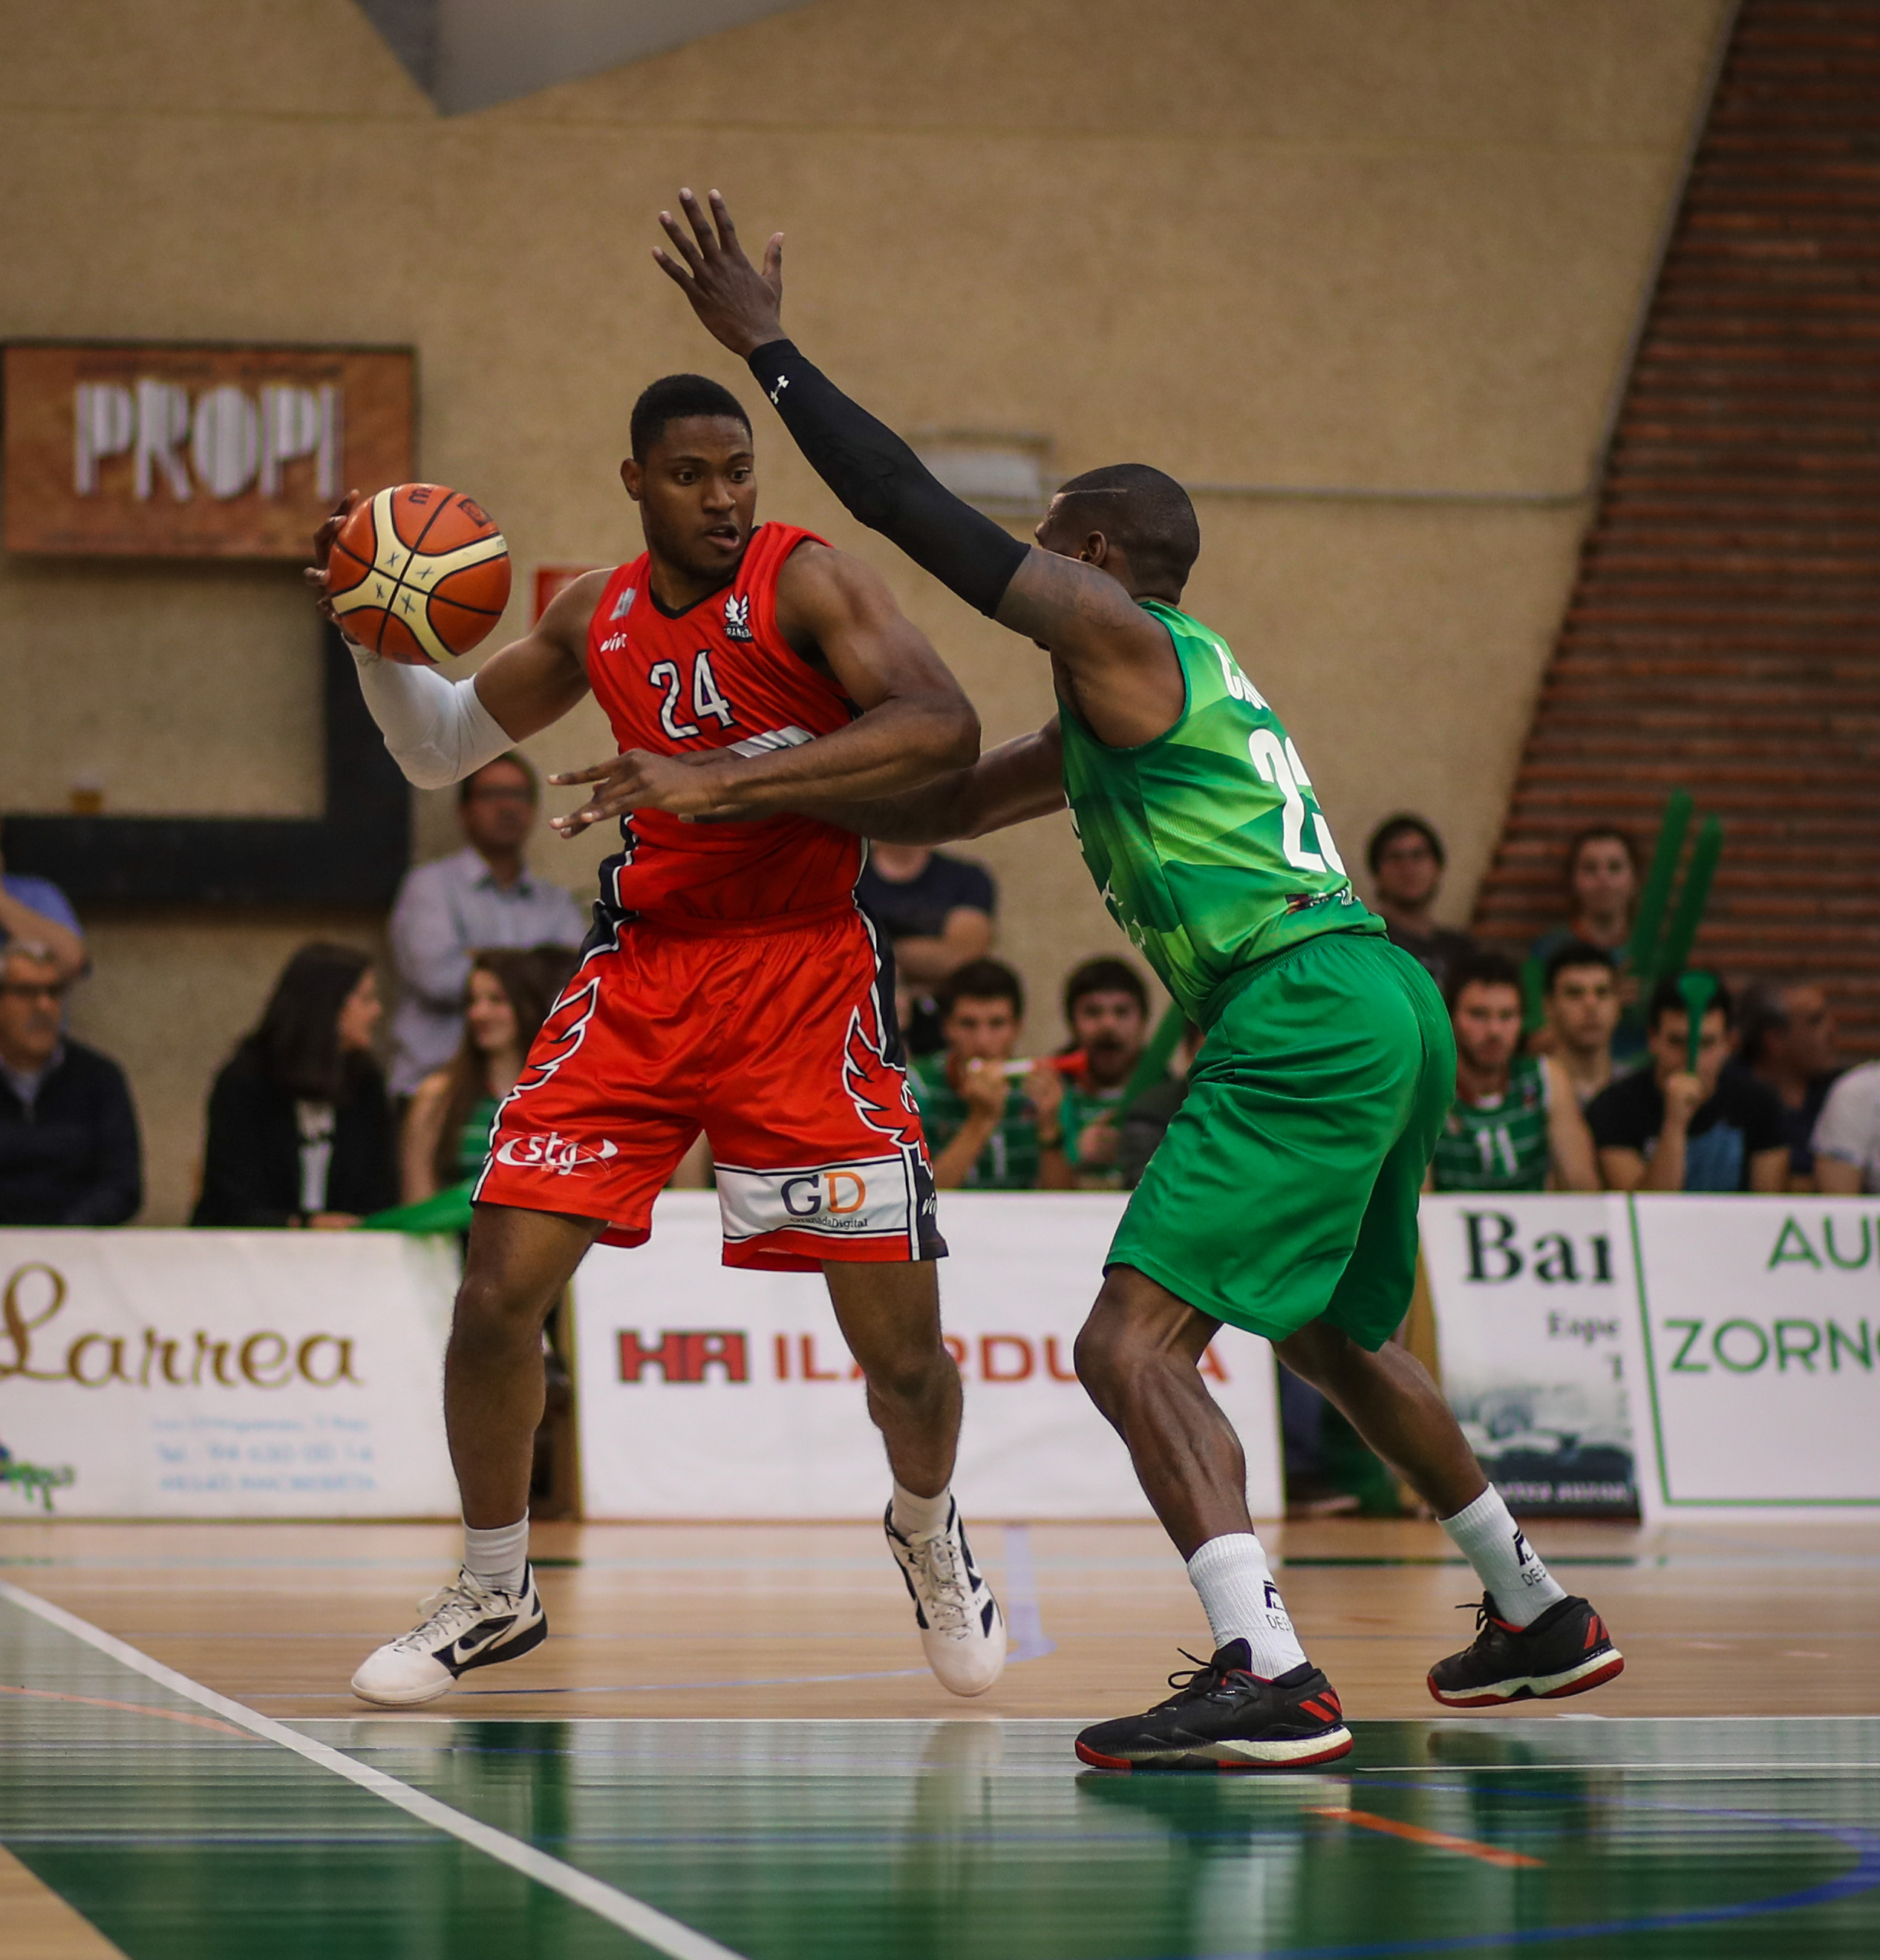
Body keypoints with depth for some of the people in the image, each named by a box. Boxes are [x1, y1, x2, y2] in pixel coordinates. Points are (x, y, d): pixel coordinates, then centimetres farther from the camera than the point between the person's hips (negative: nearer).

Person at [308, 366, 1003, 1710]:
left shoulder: (807, 580, -8)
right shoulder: (598, 617, 10)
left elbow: (943, 728, -25)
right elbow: (442, 751, 24)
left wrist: (724, 780, -31)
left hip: (806, 972, -4)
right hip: (644, 973, 4)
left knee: (902, 1345, -4)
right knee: (498, 1290, -8)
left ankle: (929, 1539, 30)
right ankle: (493, 1597, 13)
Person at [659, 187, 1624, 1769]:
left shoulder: (1116, 629, -1)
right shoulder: (1141, 694, 27)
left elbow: (922, 513, -9)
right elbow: (943, 805, 33)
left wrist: (766, 347, -2)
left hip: (1309, 1013, -11)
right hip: (1387, 1004, 11)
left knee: (1135, 1342, -16)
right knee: (1333, 1336, 30)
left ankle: (1269, 1680, -30)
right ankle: (1538, 1618, 43)